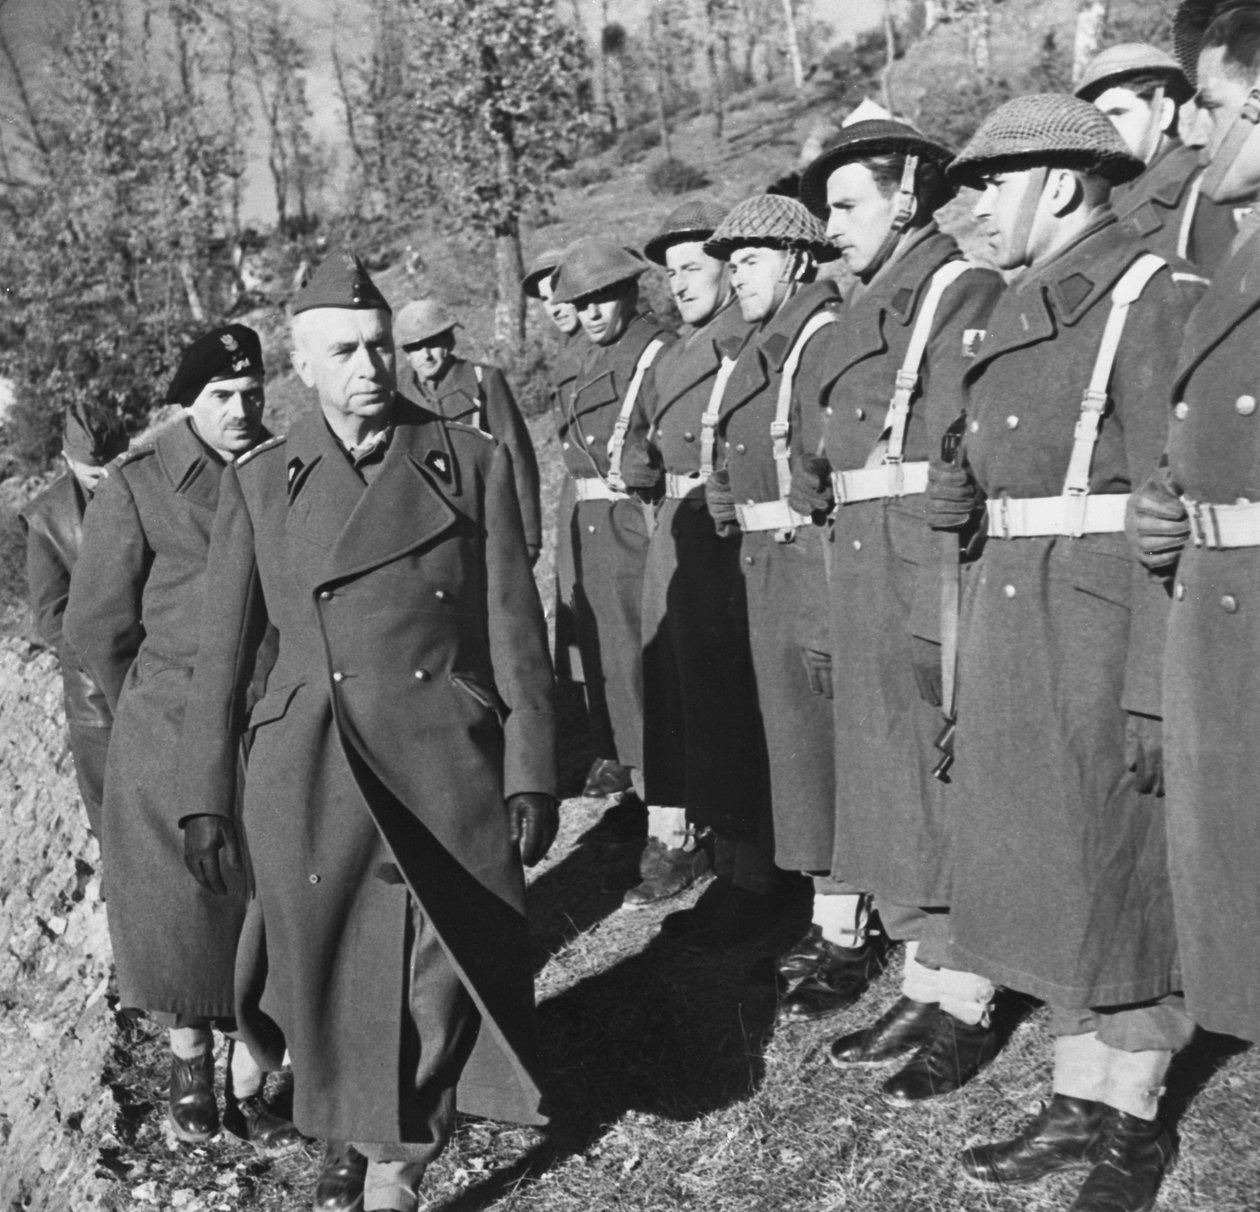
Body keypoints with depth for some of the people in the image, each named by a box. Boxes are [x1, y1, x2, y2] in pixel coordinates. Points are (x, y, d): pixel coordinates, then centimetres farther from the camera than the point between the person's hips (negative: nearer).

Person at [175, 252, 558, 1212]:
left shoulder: (472, 463, 2)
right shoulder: (258, 485, 5)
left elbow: (516, 632, 1)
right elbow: (222, 654, 7)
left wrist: (531, 774, -3)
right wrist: (206, 798, 5)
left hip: (448, 777, 0)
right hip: (309, 782, 1)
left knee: (440, 988, 2)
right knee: (327, 984, 9)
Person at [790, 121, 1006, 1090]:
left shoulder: (967, 296, -8)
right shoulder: (865, 309, 19)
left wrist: (950, 609, -21)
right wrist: (818, 483, 6)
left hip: (936, 581, -8)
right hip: (864, 583, 9)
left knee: (945, 787, -1)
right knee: (885, 791, 12)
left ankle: (964, 1008, 11)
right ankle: (925, 985, 24)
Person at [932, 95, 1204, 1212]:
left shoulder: (1156, 299, -11)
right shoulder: (1024, 310, 15)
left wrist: (1156, 688, -20)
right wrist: (963, 489, 6)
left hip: (1110, 627, -8)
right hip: (1014, 624, 8)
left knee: (1124, 877, 3)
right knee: (1047, 870, 13)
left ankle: (1136, 1123, 20)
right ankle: (1080, 1103, 26)